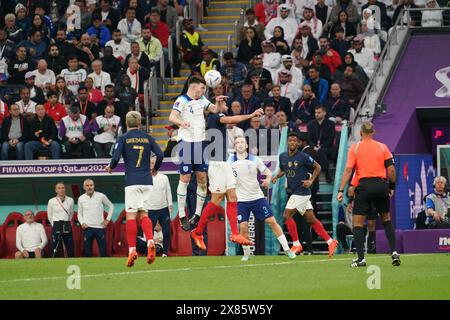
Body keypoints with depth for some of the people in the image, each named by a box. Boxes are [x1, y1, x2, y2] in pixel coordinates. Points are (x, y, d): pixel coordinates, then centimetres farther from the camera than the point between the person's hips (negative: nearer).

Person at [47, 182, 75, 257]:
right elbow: (49, 216, 10)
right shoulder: (51, 201, -1)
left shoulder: (70, 200, 3)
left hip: (67, 227, 2)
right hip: (56, 226, -2)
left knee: (70, 248, 1)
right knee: (55, 249, -4)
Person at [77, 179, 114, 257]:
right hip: (87, 228, 1)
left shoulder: (101, 196, 0)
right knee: (87, 251, 1)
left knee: (103, 252, -3)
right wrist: (82, 223, -3)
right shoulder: (81, 198, 5)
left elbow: (111, 206, 12)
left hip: (100, 227, -1)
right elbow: (79, 213, 14)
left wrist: (108, 219, 4)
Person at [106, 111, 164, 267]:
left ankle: (132, 250, -10)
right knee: (143, 214, 10)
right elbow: (160, 155, 0)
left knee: (131, 215, -3)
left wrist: (110, 167, 12)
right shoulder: (148, 138, 9)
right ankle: (150, 242, -13)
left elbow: (116, 158, -10)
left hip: (132, 182, -3)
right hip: (147, 181, 3)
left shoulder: (123, 138, 0)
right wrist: (155, 169, 19)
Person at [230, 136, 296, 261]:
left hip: (257, 197, 0)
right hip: (241, 200, 0)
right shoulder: (231, 161, 0)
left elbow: (268, 172, 4)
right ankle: (246, 253, 9)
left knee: (271, 221, -4)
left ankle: (286, 249, 3)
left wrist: (268, 179, -17)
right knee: (243, 227, -9)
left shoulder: (254, 160, -1)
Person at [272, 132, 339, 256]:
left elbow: (317, 167, -3)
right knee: (311, 219, 8)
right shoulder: (282, 156, 7)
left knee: (287, 215, -11)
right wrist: (276, 176, 4)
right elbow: (282, 170, 24)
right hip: (293, 192, 7)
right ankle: (330, 242, 13)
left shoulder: (303, 157, -12)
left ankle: (296, 245, -1)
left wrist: (311, 181, -13)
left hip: (302, 192, -7)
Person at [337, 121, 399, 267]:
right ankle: (394, 252, 9)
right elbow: (391, 169, 3)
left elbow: (348, 170, -5)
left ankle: (361, 258, -5)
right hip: (381, 185, 2)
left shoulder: (355, 148, 4)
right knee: (386, 219, 19)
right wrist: (392, 187, 15)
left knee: (358, 223, 3)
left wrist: (341, 190, -6)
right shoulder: (382, 147, 9)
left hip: (364, 186, -2)